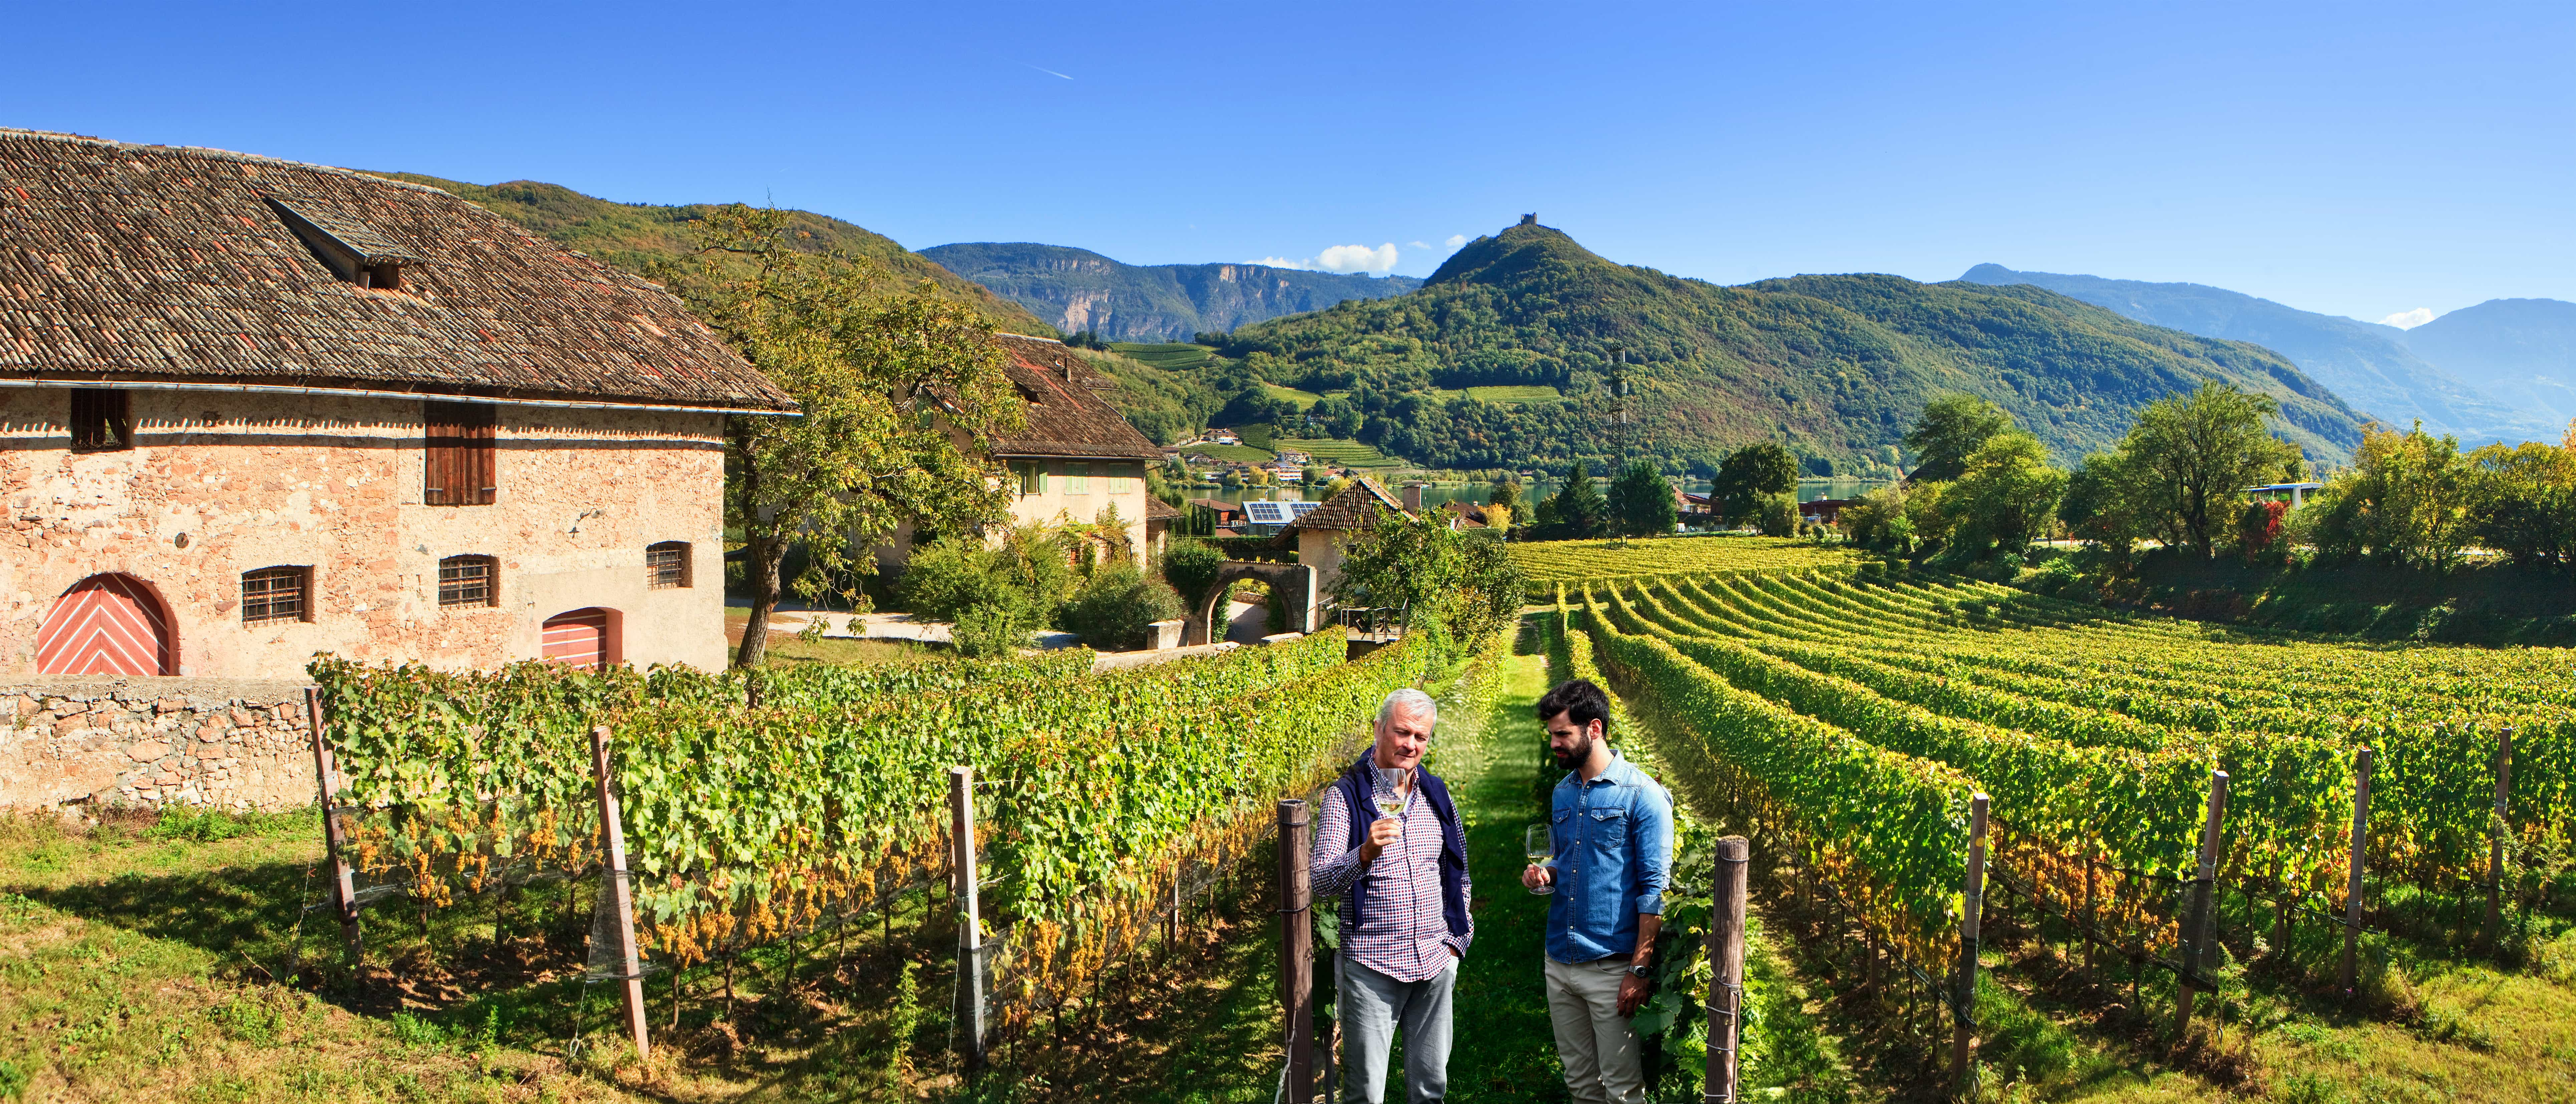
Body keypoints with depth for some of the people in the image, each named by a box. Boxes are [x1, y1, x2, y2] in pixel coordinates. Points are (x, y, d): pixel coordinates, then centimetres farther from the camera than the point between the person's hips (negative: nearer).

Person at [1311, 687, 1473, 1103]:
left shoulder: (1436, 793, 7)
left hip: (1435, 964, 4)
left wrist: (1457, 938, 11)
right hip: (1371, 969, -4)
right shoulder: (1346, 795, -8)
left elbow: (1458, 871, 19)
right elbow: (1321, 882, -16)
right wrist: (1365, 853, -33)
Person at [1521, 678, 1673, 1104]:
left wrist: (1640, 971, -16)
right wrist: (1545, 874, 0)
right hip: (1560, 961, 7)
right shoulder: (1563, 792, 10)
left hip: (1611, 968, -6)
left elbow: (1655, 889, -12)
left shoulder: (1642, 795, -11)